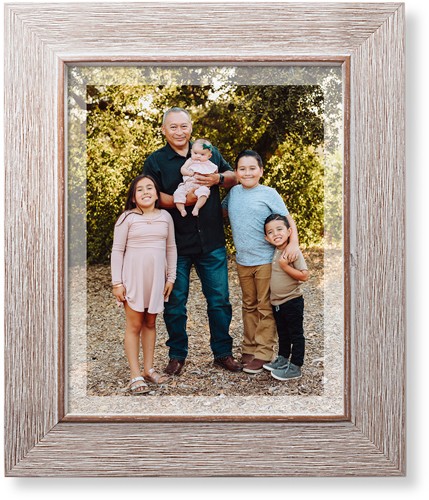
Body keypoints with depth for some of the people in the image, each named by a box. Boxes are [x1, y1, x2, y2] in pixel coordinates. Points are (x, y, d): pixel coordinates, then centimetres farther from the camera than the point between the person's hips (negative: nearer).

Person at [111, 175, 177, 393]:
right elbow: (117, 251, -4)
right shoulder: (127, 218, -5)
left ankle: (148, 368, 22)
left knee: (150, 323, 12)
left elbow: (171, 249, 11)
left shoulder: (165, 217, 5)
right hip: (133, 277, -3)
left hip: (157, 277, 3)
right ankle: (135, 375, 5)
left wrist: (171, 277, 8)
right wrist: (117, 283, -8)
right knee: (134, 325, 2)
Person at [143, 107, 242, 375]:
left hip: (212, 242, 2)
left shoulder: (209, 152, 9)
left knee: (219, 300, 7)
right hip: (176, 245, -1)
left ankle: (223, 352, 22)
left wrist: (218, 179, -10)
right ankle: (178, 355, 24)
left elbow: (234, 177, 12)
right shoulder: (155, 161, 3)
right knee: (175, 302, 7)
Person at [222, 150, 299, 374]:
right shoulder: (233, 193, 8)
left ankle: (263, 353, 9)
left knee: (265, 308, 2)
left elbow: (287, 219, -6)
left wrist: (293, 242, -20)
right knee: (249, 306, 15)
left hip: (266, 260, -5)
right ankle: (249, 348, 26)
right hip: (242, 261, 5)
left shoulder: (269, 194, -6)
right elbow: (220, 212, 22)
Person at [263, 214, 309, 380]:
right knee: (282, 333, 23)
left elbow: (304, 276, -22)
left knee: (296, 334, 5)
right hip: (276, 302, 8)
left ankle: (295, 368, 12)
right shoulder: (273, 252, 3)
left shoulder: (293, 252, -18)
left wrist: (285, 266, -27)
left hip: (292, 302, -8)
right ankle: (283, 359, 38)